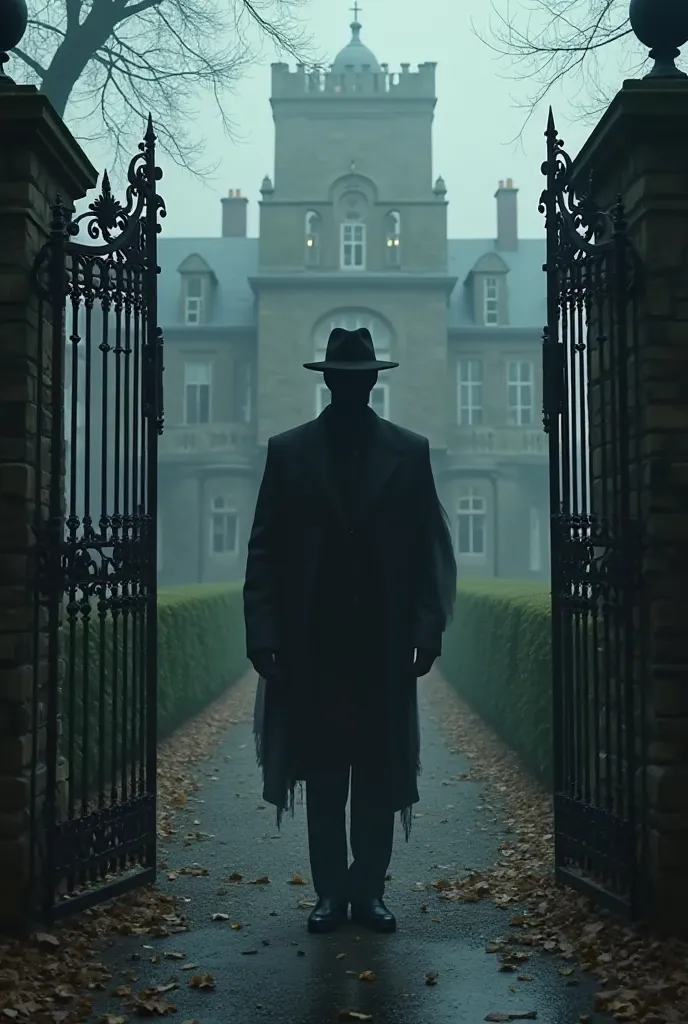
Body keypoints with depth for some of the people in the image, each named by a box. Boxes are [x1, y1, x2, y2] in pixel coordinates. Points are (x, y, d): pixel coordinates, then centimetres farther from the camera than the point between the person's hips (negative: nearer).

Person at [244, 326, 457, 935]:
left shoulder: (410, 451, 5)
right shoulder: (289, 451, 4)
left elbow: (429, 550, 4)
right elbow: (266, 552, 1)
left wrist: (428, 630, -5)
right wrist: (264, 634, -6)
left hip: (385, 646, 0)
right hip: (313, 644, 0)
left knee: (379, 774, 6)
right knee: (323, 776, 7)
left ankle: (369, 889, 18)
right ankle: (331, 891, 18)